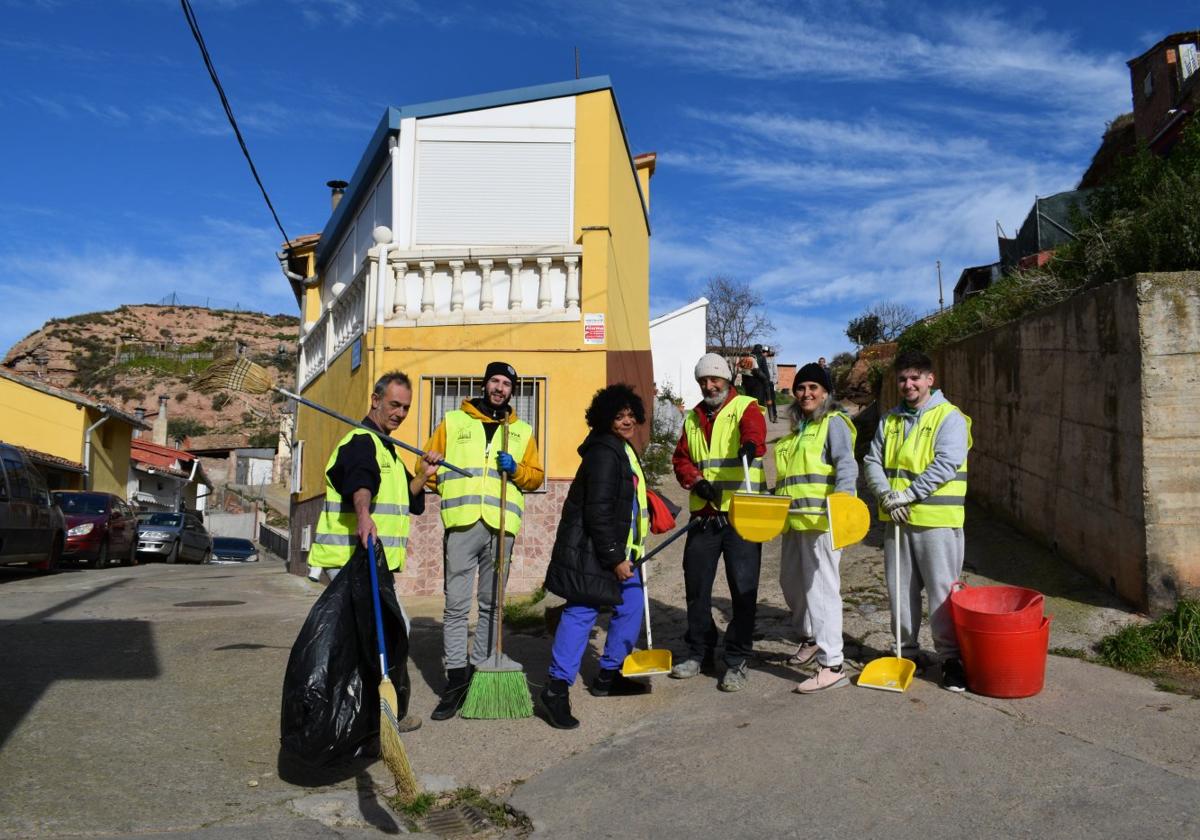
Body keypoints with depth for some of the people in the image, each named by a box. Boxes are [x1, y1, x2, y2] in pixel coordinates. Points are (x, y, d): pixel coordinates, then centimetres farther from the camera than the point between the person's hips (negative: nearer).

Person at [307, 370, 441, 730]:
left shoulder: (384, 448, 19)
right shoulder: (361, 442, -13)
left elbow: (405, 500, 17)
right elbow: (359, 482, -36)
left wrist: (421, 476, -2)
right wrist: (363, 514, -56)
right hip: (352, 557, -10)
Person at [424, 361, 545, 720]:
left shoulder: (522, 431, 17)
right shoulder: (453, 422, 13)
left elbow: (536, 476, 14)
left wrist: (516, 470, -4)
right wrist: (442, 486, -2)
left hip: (502, 526, 2)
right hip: (462, 523, -2)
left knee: (491, 604, 8)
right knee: (456, 605, -5)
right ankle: (456, 679, 0)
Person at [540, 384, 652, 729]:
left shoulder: (623, 451, 16)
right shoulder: (604, 453, -18)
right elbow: (598, 512, -23)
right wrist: (614, 558, -20)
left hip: (617, 549, 11)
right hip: (590, 549, -11)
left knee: (631, 606, 15)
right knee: (582, 611, -11)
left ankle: (609, 675, 27)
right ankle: (557, 687, -5)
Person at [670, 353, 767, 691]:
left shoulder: (746, 407, -2)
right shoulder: (693, 418, 16)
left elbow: (755, 431, -24)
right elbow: (680, 458, 10)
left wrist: (751, 445, -48)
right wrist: (696, 481, -11)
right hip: (704, 517, 5)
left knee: (743, 589, -1)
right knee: (696, 586, 12)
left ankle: (736, 662, 11)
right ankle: (699, 653, 28)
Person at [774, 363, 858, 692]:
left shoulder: (833, 422, -3)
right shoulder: (797, 429, 22)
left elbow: (846, 464, -17)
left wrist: (841, 498, -32)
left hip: (821, 520, -9)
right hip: (793, 521, 9)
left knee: (821, 589, -9)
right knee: (791, 582, 19)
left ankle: (832, 666, -4)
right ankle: (811, 638, 41)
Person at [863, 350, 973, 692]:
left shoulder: (950, 417, -5)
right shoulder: (890, 420, 13)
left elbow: (946, 465, -17)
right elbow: (873, 461, 7)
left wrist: (908, 494, -19)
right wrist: (887, 496, -10)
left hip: (937, 520, -6)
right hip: (897, 518, 6)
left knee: (942, 590, -1)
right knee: (900, 589, 13)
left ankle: (950, 657, 12)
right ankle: (905, 651, 27)